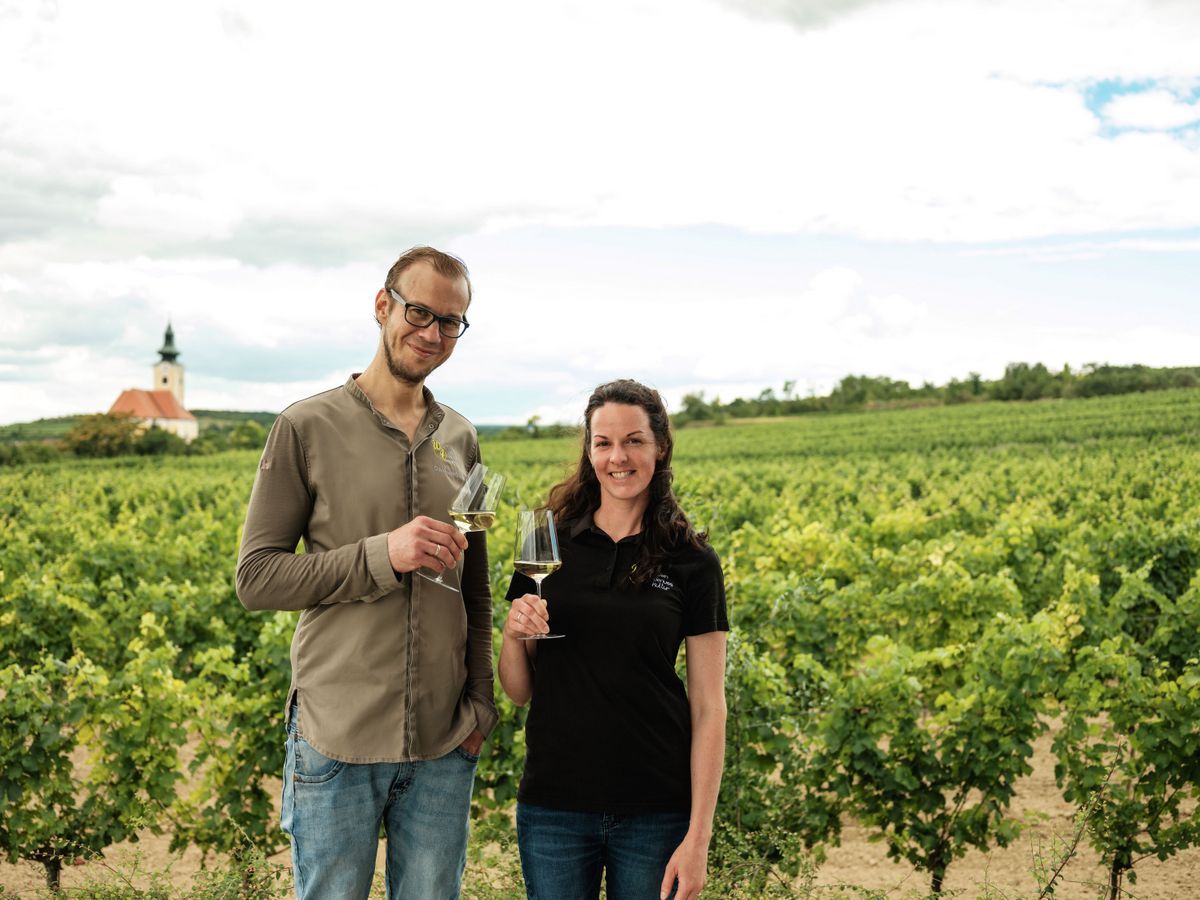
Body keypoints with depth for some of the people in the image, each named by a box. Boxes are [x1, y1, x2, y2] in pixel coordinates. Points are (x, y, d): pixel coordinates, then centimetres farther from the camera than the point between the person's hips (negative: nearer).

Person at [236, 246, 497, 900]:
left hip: (444, 744, 4)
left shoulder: (461, 440, 8)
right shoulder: (308, 427, -5)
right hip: (338, 739, -3)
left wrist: (481, 702, 7)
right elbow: (256, 578, -8)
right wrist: (383, 555, -19)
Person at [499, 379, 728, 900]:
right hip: (554, 805, 1)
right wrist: (513, 632, -14)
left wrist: (698, 837, -8)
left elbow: (708, 708, -2)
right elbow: (518, 692, 7)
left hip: (655, 811, -1)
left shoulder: (692, 563, -2)